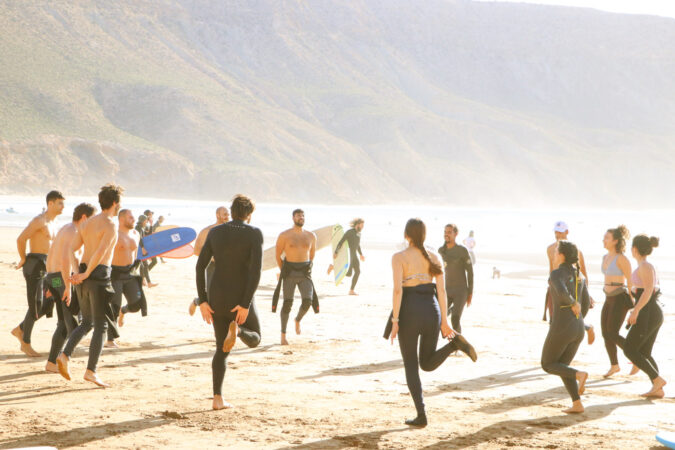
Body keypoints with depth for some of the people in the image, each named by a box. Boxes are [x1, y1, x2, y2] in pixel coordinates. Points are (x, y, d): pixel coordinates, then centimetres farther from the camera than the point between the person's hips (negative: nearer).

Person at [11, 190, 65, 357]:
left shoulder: (52, 222, 16)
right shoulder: (39, 220, -14)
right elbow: (20, 239, -21)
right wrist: (23, 260, -10)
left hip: (46, 266, 9)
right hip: (34, 265, -9)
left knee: (49, 303, 7)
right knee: (36, 305, -5)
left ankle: (20, 329, 20)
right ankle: (26, 343, 7)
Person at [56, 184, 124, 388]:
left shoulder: (88, 223, 14)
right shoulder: (110, 225, -10)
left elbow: (71, 249, 11)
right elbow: (101, 252, -21)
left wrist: (71, 275, 9)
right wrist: (86, 274, -14)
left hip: (84, 278, 8)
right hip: (100, 276, -8)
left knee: (87, 323, 19)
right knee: (101, 326, -1)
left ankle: (65, 355, 1)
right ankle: (91, 371, -2)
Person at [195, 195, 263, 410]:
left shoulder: (215, 232, 6)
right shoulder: (254, 233, -8)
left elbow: (200, 266, 2)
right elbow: (256, 270, -18)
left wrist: (203, 301, 5)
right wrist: (245, 304, -18)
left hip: (217, 298, 4)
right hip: (240, 300, -4)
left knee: (222, 350, 16)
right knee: (254, 339, 20)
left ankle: (218, 398, 5)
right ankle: (236, 328, -17)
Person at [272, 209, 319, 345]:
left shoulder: (311, 236, 8)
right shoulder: (284, 235, -1)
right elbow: (278, 256, 6)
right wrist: (284, 271, 8)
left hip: (305, 273, 2)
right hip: (289, 272, -2)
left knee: (307, 301, -13)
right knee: (287, 303, -6)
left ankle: (298, 320, 20)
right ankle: (283, 335, 6)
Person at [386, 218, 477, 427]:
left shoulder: (399, 257, -5)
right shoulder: (434, 257, 8)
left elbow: (397, 289, -14)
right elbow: (441, 290, 4)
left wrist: (394, 320, -12)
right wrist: (444, 320, 6)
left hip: (409, 311, -4)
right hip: (431, 310, 4)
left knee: (410, 365, 8)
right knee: (428, 364, 17)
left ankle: (421, 415, 0)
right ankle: (454, 343, -12)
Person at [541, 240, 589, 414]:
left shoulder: (557, 274, -13)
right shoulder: (578, 275, 9)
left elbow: (562, 293, -33)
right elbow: (586, 302, 15)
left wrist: (573, 303, -12)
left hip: (561, 328, -7)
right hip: (578, 329, 7)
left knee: (547, 365, 13)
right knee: (561, 367, 20)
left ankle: (579, 374, -12)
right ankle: (577, 404, 9)